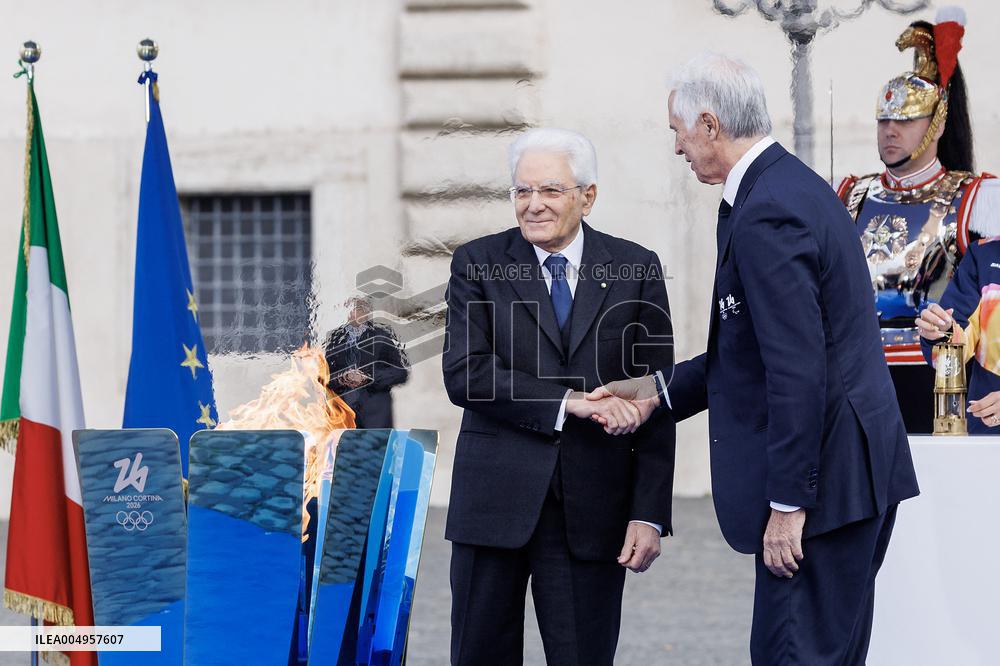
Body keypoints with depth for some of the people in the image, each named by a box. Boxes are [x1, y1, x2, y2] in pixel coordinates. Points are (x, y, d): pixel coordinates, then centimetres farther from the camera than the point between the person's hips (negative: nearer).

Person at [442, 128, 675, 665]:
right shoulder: (477, 264, 3)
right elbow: (464, 375, -9)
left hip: (592, 509, 0)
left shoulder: (636, 269, 4)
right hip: (496, 497, 0)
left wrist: (649, 514, -4)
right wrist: (571, 402, -19)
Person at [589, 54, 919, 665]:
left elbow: (797, 372, -23)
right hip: (854, 473, 11)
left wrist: (787, 502, -20)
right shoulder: (793, 185, 14)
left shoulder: (766, 213, -19)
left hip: (824, 477, -11)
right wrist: (660, 391, 18)